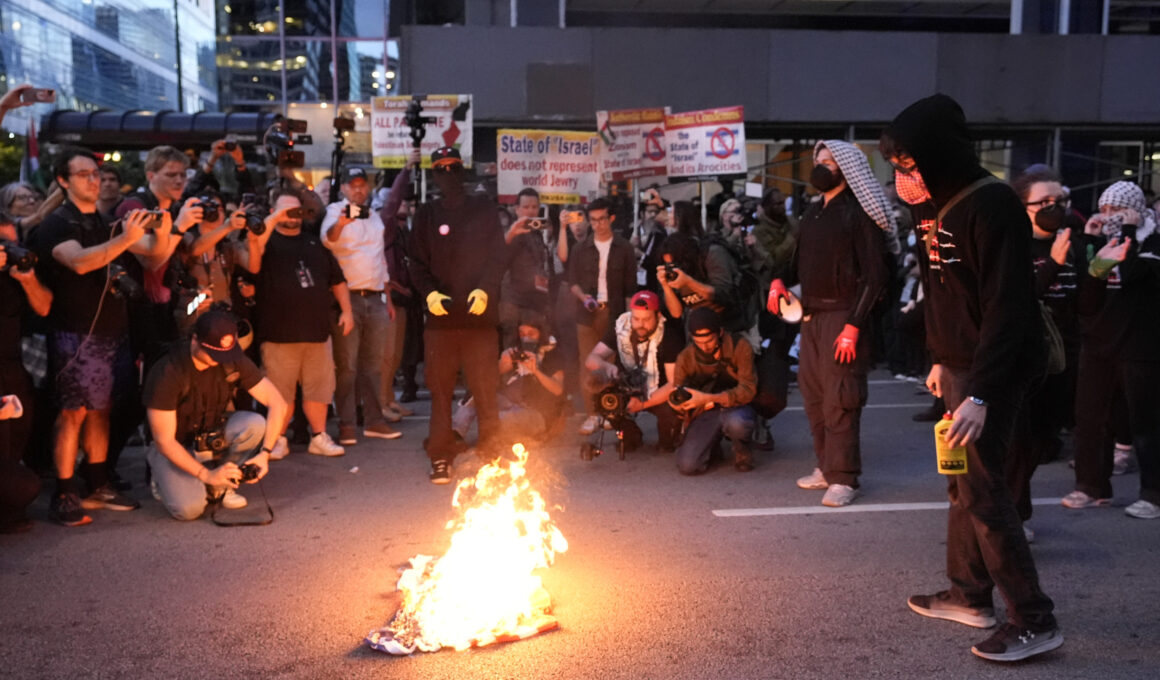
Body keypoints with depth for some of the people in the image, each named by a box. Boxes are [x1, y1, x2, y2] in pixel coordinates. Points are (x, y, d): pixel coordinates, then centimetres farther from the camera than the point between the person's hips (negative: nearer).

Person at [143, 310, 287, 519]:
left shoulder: (233, 361, -15)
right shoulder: (167, 373, -27)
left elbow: (277, 404, -16)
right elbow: (164, 441, -25)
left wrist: (265, 453, -28)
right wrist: (206, 474, -31)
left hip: (212, 435, 4)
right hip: (175, 446, -4)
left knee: (255, 425, -27)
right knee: (189, 508, -28)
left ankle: (219, 485, -5)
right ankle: (166, 479, 8)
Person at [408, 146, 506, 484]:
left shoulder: (483, 209, 10)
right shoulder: (426, 215, 14)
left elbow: (496, 256, 4)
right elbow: (418, 262, 9)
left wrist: (485, 289, -14)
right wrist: (429, 292, -10)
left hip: (479, 314, -1)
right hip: (440, 316, 2)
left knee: (485, 388, -3)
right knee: (440, 389, 2)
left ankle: (491, 452, 6)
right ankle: (440, 456, 10)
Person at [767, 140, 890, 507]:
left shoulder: (858, 214, -8)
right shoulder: (813, 212, 15)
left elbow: (874, 275, -12)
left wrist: (853, 326, -18)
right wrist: (780, 281, -1)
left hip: (842, 316, -7)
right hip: (811, 314, 8)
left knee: (839, 400, -6)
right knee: (813, 394, 10)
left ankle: (843, 479, 3)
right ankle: (826, 466, 22)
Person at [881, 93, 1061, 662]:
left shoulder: (992, 206, -19)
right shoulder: (949, 207, 10)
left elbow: (1008, 308, -23)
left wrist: (980, 395, -27)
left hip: (991, 373, -9)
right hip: (962, 368, 9)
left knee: (981, 489, -6)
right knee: (961, 482, 15)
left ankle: (1034, 620, 5)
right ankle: (970, 595, 28)